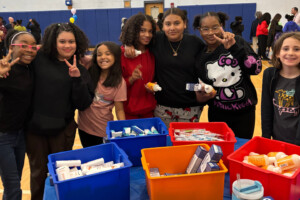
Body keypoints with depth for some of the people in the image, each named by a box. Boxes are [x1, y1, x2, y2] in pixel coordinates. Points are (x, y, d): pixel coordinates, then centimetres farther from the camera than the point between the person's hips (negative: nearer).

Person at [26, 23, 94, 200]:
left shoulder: (80, 71, -1)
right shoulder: (39, 60, -3)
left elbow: (83, 104, -8)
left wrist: (77, 79, -19)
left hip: (63, 130, 0)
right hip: (34, 127, 0)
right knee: (38, 172, 14)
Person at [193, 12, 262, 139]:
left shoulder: (237, 42, -5)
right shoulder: (200, 58, 0)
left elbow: (256, 69, -19)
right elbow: (201, 94, 9)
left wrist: (234, 47, -27)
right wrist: (202, 96, -13)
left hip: (244, 113, -1)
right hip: (218, 116, 2)